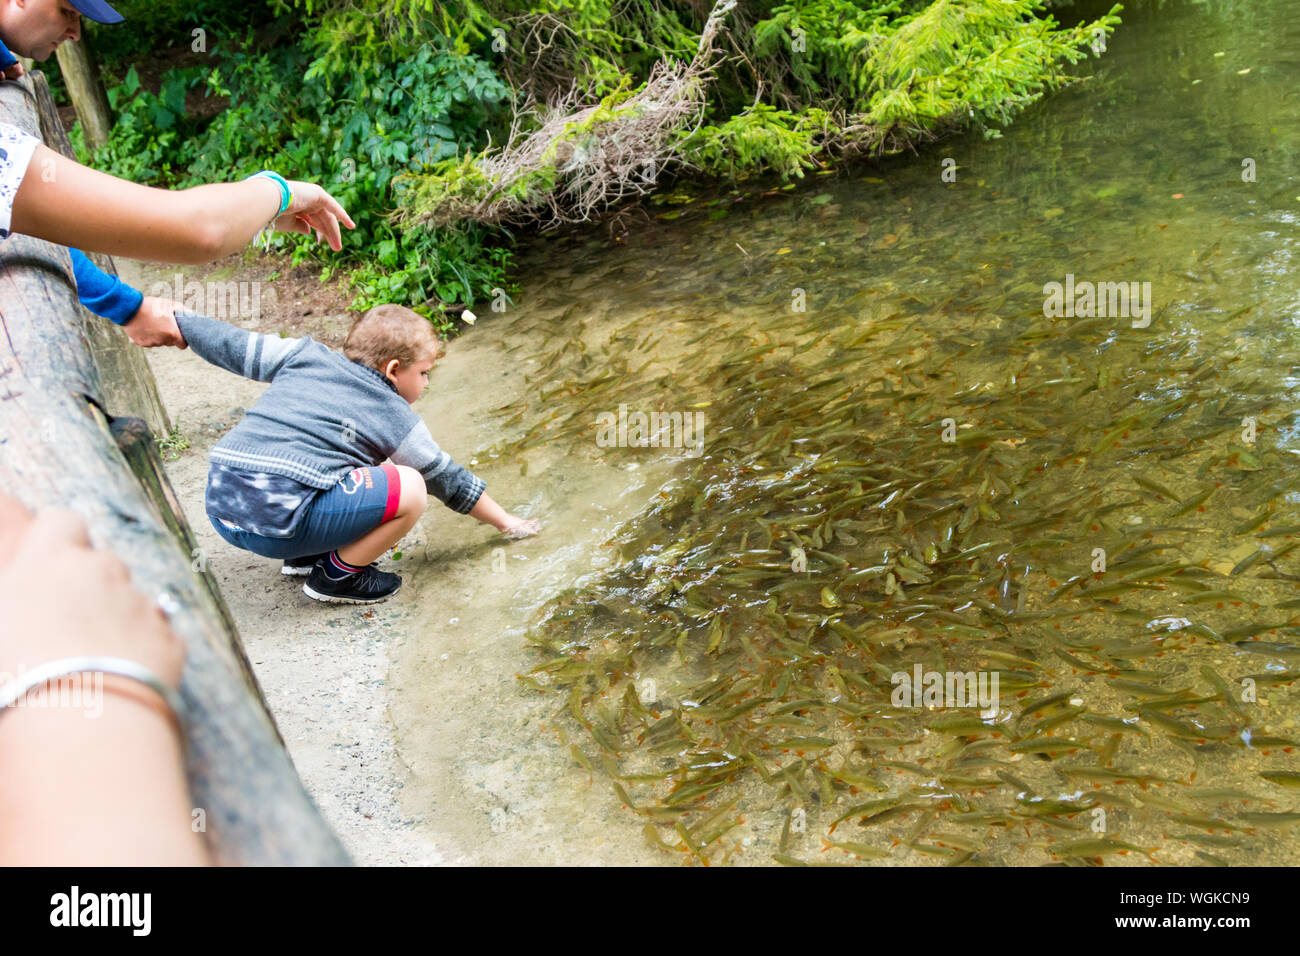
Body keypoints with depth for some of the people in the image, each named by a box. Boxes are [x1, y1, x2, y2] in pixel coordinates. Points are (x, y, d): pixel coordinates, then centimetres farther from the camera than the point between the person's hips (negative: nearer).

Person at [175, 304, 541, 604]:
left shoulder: (304, 355, 16)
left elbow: (229, 344, 20)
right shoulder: (395, 418, 6)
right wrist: (505, 522, 28)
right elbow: (449, 480, 15)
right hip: (278, 524, -7)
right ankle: (337, 575, 7)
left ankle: (304, 556, 25)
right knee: (410, 490, -5)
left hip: (218, 509, 7)